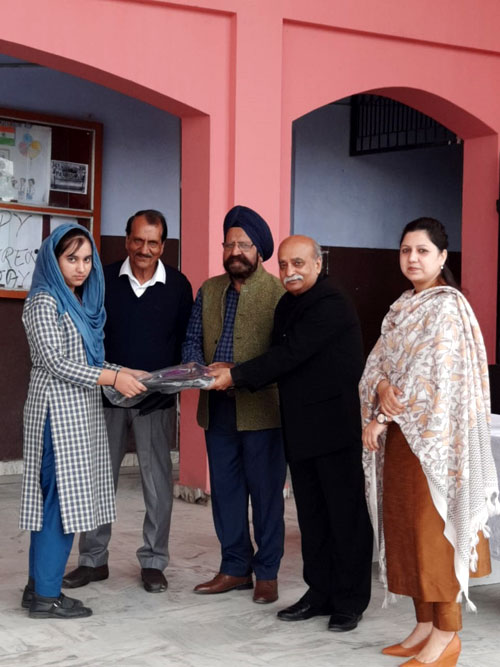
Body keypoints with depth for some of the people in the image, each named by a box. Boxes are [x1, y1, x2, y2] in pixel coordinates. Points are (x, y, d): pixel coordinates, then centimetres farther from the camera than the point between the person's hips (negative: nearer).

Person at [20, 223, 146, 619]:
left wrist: (122, 371, 5)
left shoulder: (81, 301, 15)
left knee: (57, 499, 10)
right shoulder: (45, 302, -11)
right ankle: (46, 596, -1)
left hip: (79, 411, 9)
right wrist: (111, 377, -18)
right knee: (62, 499, -7)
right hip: (57, 412, -8)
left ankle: (39, 586, 16)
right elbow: (55, 363, -17)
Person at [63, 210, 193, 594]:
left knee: (158, 482, 4)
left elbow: (187, 342, 4)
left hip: (157, 400, -1)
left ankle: (154, 562, 15)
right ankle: (94, 560, 18)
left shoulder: (178, 285, 0)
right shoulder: (105, 280, 2)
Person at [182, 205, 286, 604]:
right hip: (217, 408, 6)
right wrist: (199, 370, -7)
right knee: (225, 490, 11)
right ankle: (235, 568, 23)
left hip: (261, 409, -6)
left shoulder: (278, 292, -6)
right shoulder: (209, 291, 13)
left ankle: (267, 573, 13)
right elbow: (192, 341, 14)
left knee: (266, 492, 2)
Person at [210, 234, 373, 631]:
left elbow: (290, 355, -20)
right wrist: (234, 376, 1)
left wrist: (236, 376, -16)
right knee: (311, 517, 13)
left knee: (346, 516, 1)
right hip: (301, 430, 9)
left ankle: (350, 602, 9)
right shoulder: (288, 306, 15)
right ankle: (320, 594, 23)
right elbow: (281, 358, 16)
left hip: (336, 427, -9)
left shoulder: (330, 306, -15)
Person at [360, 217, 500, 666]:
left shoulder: (446, 306, -11)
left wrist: (381, 418, -15)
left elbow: (431, 372, -19)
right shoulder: (402, 308, 15)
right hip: (400, 432, 8)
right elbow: (378, 361, 8)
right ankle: (426, 625, 21)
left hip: (432, 433, -8)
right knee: (408, 526, 11)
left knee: (435, 527, -5)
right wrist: (383, 386, -15)